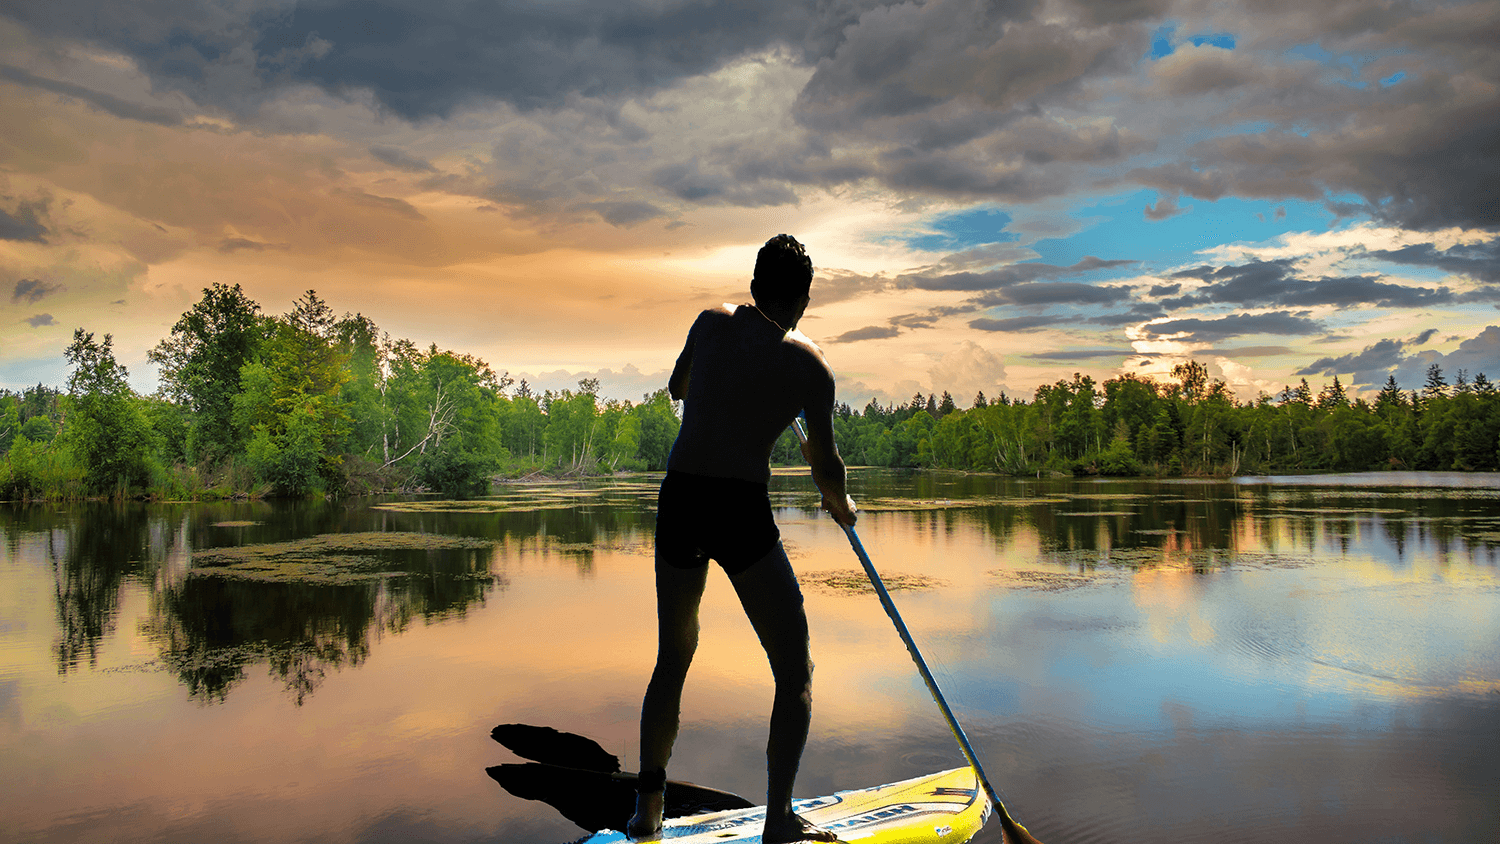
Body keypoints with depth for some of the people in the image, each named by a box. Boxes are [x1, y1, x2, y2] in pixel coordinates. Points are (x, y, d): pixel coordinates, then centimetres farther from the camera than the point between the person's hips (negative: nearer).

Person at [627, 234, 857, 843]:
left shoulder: (711, 323, 12)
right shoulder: (808, 363, 0)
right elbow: (825, 464, 2)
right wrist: (841, 505, 21)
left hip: (677, 501, 5)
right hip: (742, 509, -5)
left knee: (672, 661, 22)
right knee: (796, 673, 10)